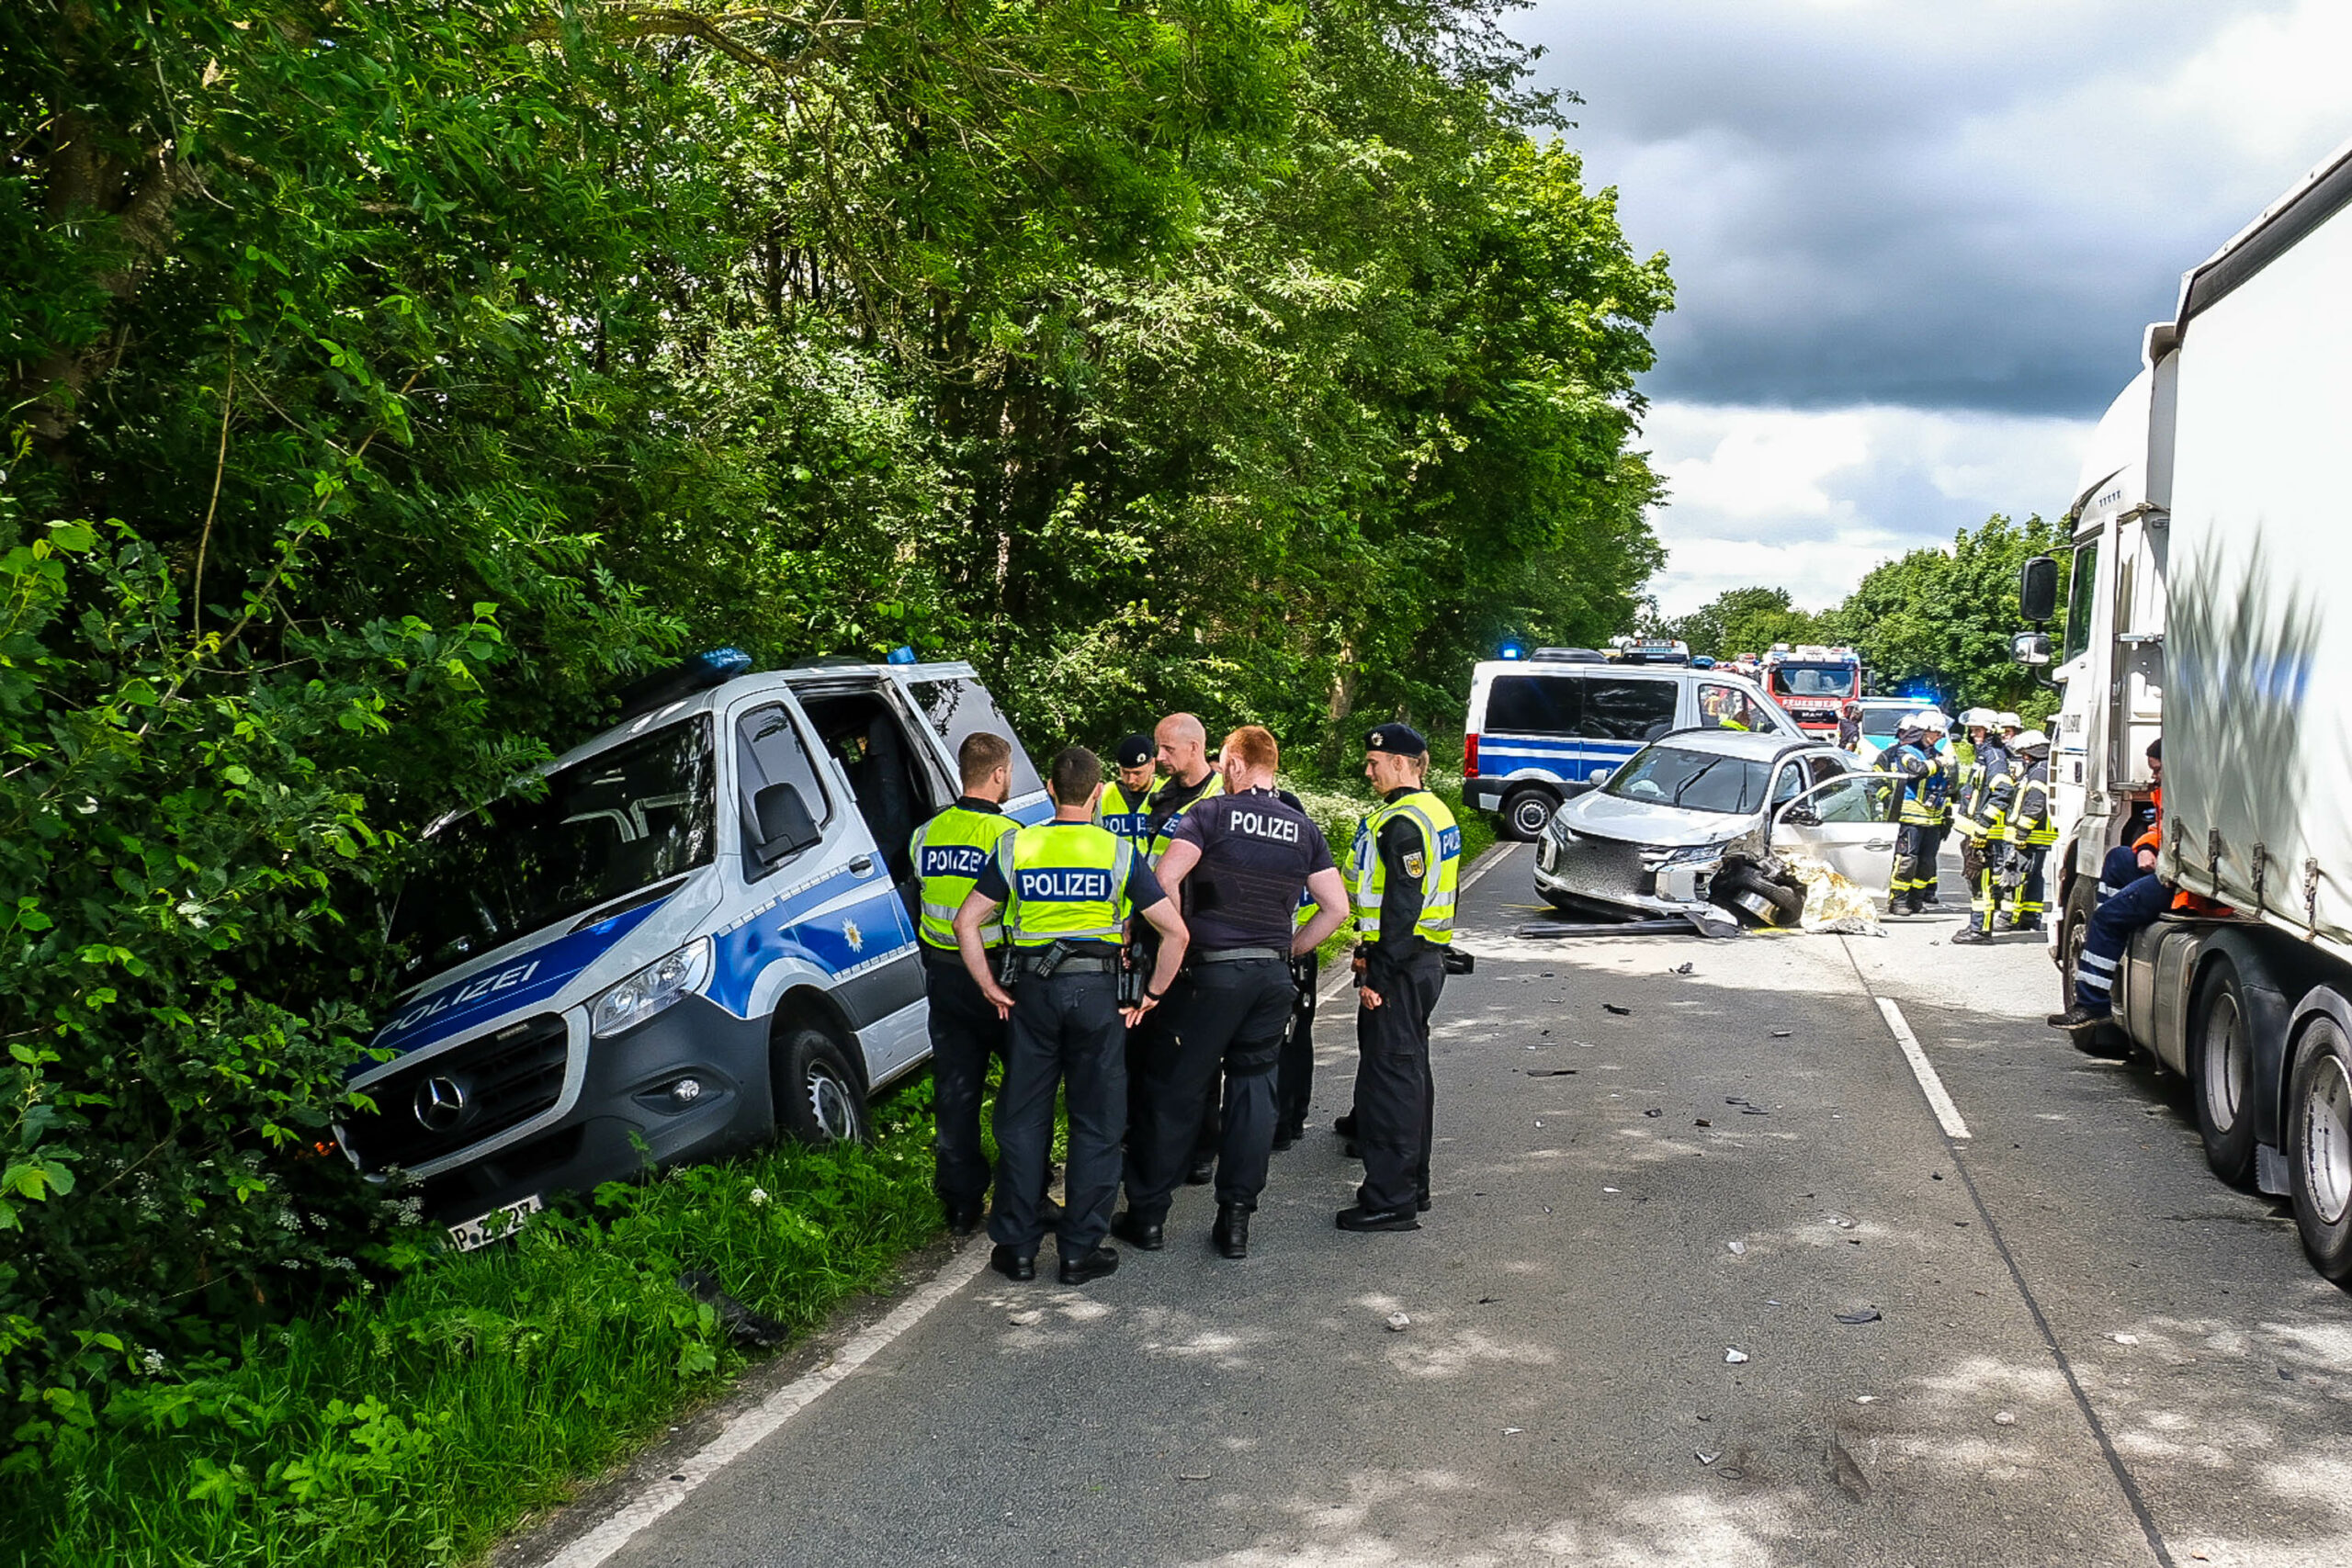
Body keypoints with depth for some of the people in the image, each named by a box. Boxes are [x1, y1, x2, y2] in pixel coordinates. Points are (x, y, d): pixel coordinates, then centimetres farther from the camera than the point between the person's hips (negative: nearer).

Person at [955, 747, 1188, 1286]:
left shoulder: (1016, 847, 1)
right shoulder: (1119, 853, -2)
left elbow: (966, 922, -1)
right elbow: (1175, 930, -6)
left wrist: (991, 989, 5)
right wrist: (1152, 994, 3)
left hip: (1032, 988, 1)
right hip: (1098, 990, -1)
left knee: (1022, 1120, 11)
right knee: (1095, 1124, 8)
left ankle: (1017, 1247, 15)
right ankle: (1080, 1250, 11)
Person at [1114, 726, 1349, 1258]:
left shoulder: (1211, 813, -5)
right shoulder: (1303, 828, 9)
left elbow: (1165, 878, -17)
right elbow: (1337, 907, 8)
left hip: (1213, 973, -4)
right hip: (1274, 976, 4)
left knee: (1176, 1092, 5)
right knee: (1254, 1091, 10)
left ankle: (1147, 1214, 13)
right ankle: (1236, 1219, 10)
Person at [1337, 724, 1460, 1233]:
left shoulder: (1402, 823, -18)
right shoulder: (1434, 811, 14)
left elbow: (1401, 908, -23)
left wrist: (1378, 975, -21)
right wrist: (1372, 956, 20)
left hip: (1401, 965, -11)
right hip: (1426, 958, 11)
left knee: (1388, 1077, -6)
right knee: (1410, 1072, 17)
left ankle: (1390, 1200, -1)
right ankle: (1412, 1187, 27)